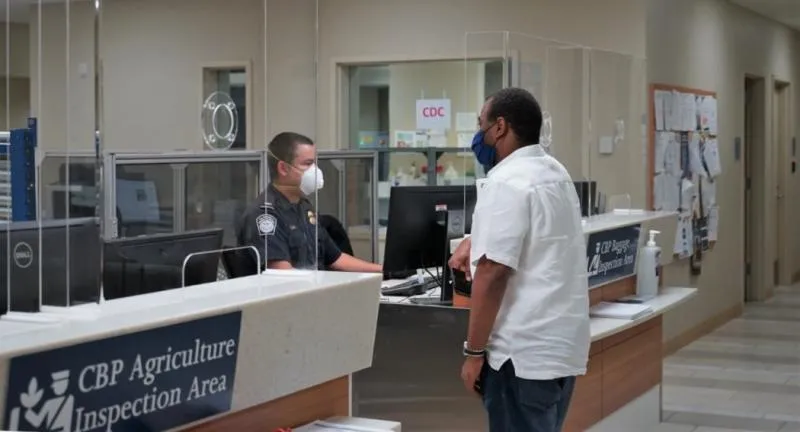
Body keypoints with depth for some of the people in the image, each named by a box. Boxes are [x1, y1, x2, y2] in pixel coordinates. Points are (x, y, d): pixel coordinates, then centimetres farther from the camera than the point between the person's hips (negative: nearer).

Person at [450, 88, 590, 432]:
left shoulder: (506, 183, -16)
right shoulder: (554, 173, 14)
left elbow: (494, 274, -21)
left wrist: (474, 352, -16)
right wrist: (476, 241, 36)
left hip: (524, 351, -9)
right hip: (561, 344, 9)